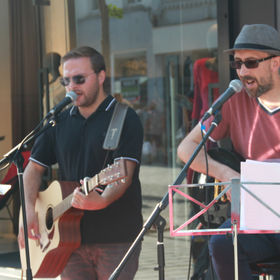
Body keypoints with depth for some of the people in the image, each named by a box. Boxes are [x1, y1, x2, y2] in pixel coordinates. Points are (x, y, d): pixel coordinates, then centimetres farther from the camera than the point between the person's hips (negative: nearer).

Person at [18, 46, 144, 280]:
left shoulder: (124, 118, -3)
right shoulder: (60, 122, 15)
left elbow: (124, 173, -15)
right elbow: (35, 167, 16)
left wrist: (102, 200, -35)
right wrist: (29, 209, -2)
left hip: (116, 236, -5)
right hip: (72, 238, 5)